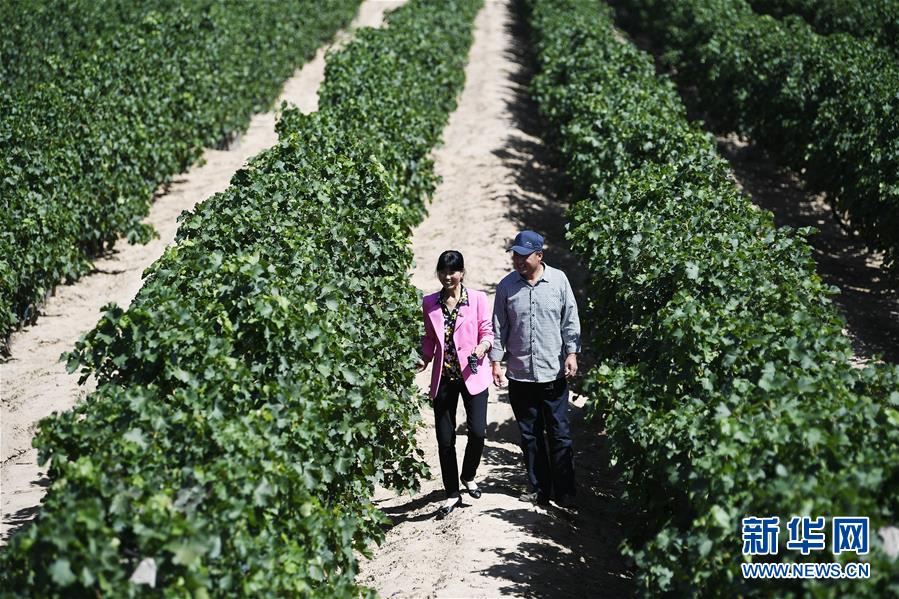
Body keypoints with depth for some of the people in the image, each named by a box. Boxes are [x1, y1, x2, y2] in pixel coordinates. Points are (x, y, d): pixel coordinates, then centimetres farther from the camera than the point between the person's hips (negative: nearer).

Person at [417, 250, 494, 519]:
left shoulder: (477, 299, -1)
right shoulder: (429, 303, 6)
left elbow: (487, 331, 2)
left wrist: (483, 346, -19)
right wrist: (424, 359, -1)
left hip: (472, 374, -2)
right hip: (443, 377, 2)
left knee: (477, 432, -8)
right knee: (445, 438, 3)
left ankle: (468, 476, 22)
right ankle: (452, 494, 17)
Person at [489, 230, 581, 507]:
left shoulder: (558, 280, -2)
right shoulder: (506, 286, 2)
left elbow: (570, 320, 2)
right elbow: (499, 327, 7)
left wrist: (571, 353, -4)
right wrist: (495, 361, 3)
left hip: (554, 371, -2)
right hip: (519, 373, 2)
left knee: (560, 434, 0)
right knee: (530, 435, 10)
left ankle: (564, 492, 5)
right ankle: (539, 487, 20)